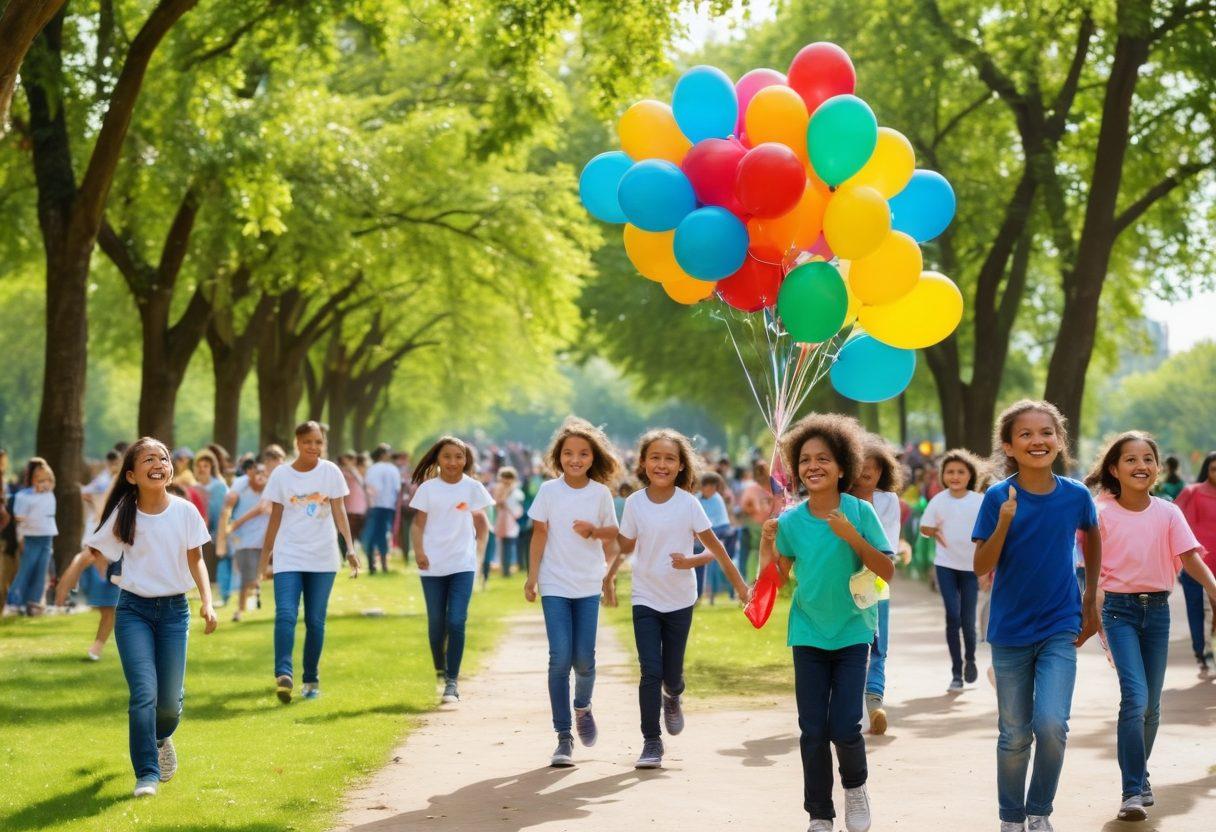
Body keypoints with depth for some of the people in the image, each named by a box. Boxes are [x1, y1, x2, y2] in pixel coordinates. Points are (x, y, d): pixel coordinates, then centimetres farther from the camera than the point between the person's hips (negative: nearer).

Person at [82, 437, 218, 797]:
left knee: (170, 699, 3)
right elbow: (97, 551, 5)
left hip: (175, 610, 1)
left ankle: (161, 738, 37)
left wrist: (207, 601, -6)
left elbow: (196, 559, 5)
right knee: (144, 693, -14)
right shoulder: (123, 514, -7)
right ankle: (147, 774, -6)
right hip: (133, 609, -1)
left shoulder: (185, 511, -5)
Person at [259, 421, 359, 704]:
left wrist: (350, 548, -12)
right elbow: (275, 519, 7)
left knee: (315, 621, 5)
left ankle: (311, 680, 15)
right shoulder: (281, 475, 1)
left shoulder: (330, 472, 0)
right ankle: (283, 675, -29)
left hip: (323, 558, 1)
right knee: (285, 615, -18)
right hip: (288, 556, -1)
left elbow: (339, 511, -1)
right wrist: (265, 557, 7)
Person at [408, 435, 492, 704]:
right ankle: (439, 672, 28)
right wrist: (418, 550, -13)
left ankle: (452, 681, -7)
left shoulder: (472, 488, 2)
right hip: (432, 565, 1)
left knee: (456, 622, -11)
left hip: (462, 564, -1)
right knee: (436, 623, 8)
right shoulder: (428, 488, 1)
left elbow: (481, 523, 10)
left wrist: (479, 550, 4)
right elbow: (418, 523, 1)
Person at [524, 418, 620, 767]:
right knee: (560, 658, -9)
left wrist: (593, 531, -13)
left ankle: (583, 706, 33)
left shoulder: (600, 493, 1)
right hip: (554, 585, -1)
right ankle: (564, 738, -3)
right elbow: (539, 534, 2)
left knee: (584, 659, -2)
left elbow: (612, 533, 9)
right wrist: (532, 577, -1)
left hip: (588, 585, 1)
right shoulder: (548, 490, -1)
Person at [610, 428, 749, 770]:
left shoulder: (688, 503, -10)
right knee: (651, 671, -9)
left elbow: (714, 547, -4)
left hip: (680, 600, 0)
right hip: (645, 599, 0)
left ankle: (673, 698, 43)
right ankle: (651, 743, 0)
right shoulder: (635, 503, -6)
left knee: (672, 673, 7)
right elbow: (626, 545, 7)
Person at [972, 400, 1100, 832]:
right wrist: (1005, 522, -28)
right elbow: (981, 567, -12)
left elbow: (1093, 538, 15)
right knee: (1014, 735, 8)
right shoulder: (998, 497, -11)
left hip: (1060, 630, 0)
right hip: (1010, 632, 0)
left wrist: (1090, 601, 16)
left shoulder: (1075, 495, -6)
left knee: (1051, 725, -15)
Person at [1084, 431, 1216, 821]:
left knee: (1151, 704, 11)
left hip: (1157, 609, 3)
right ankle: (1133, 790, -15)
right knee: (1135, 697, -17)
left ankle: (1139, 777, 31)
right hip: (1120, 610, -3)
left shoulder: (1168, 513, -1)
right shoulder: (1101, 515, -6)